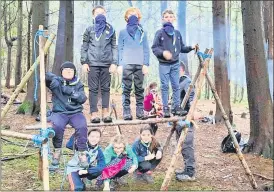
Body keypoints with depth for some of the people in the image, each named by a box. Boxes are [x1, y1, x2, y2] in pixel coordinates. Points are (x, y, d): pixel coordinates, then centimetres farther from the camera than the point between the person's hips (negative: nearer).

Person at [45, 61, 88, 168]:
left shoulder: (78, 84, 11)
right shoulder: (56, 81, 5)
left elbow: (83, 99, -3)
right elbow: (45, 75, -12)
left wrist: (71, 92, -16)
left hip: (75, 112, 1)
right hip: (59, 112, -1)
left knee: (82, 127, -29)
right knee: (57, 126, -33)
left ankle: (82, 154, -15)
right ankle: (57, 151, -8)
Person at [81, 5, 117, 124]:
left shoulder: (110, 30, 10)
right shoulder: (89, 30, 10)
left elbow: (114, 47, 7)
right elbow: (84, 47, 8)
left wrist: (114, 63, -2)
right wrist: (84, 62, -1)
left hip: (106, 64, 1)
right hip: (93, 64, -1)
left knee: (105, 88, 3)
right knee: (93, 89, 0)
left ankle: (105, 113, 8)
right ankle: (94, 113, 2)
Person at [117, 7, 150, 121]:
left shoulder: (142, 32, 11)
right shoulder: (123, 32, 8)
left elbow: (146, 49, 8)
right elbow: (120, 49, 6)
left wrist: (146, 64, -1)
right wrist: (120, 64, -2)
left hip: (140, 64, 1)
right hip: (127, 64, -1)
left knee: (139, 89, 4)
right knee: (126, 89, -3)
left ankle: (140, 111, 8)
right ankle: (126, 112, -1)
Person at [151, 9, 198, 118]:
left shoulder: (177, 33, 9)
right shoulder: (160, 33, -3)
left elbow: (181, 48, 14)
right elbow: (154, 48, -6)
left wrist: (191, 47, 0)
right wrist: (163, 52, -22)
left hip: (175, 64, 4)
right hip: (163, 64, -4)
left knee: (176, 86, 6)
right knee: (165, 86, 0)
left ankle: (176, 107, 14)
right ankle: (166, 108, 6)